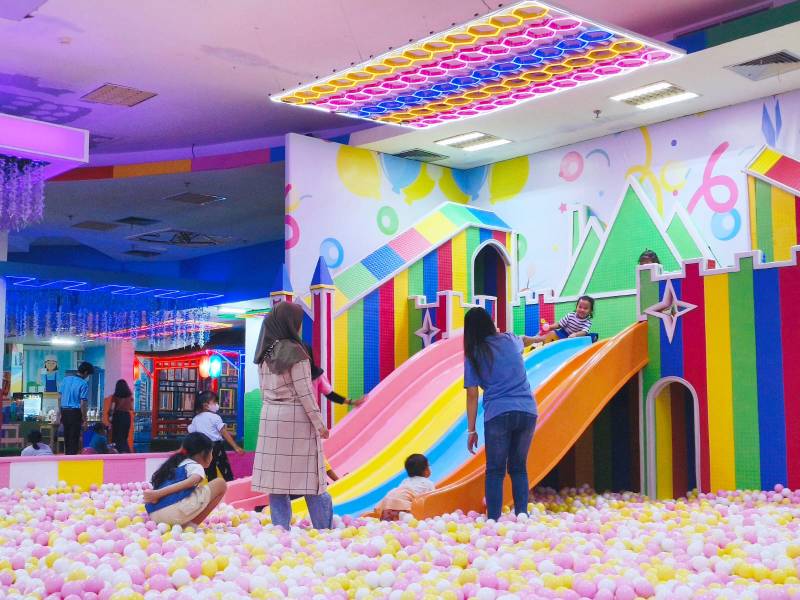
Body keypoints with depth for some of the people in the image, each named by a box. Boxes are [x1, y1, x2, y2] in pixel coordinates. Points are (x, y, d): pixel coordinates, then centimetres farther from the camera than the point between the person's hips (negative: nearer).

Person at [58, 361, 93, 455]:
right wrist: (84, 419, -7)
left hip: (64, 411, 6)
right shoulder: (83, 384, -12)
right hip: (75, 412, -6)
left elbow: (60, 397, 8)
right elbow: (83, 404, -14)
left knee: (66, 436, 16)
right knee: (74, 437, 2)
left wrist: (60, 413, 15)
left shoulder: (66, 379, 5)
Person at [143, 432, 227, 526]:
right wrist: (158, 494, -20)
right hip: (176, 512, -9)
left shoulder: (174, 464, 31)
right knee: (221, 484, 8)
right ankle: (191, 525, 2)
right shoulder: (196, 466, 7)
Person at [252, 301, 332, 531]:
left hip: (270, 417, 6)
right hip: (296, 417, -6)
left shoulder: (265, 353, 6)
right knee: (308, 475, 0)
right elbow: (304, 392, -14)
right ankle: (325, 530, 6)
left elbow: (263, 389, 11)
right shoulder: (295, 352, -13)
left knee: (276, 476, 6)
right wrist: (319, 423, -7)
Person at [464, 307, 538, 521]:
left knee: (495, 471, 5)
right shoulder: (509, 340, 14)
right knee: (519, 467, 14)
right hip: (527, 411, 3)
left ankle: (493, 520, -1)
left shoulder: (473, 354, 5)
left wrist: (471, 430, 7)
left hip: (498, 414, -3)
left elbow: (472, 395, 2)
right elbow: (524, 340, 40)